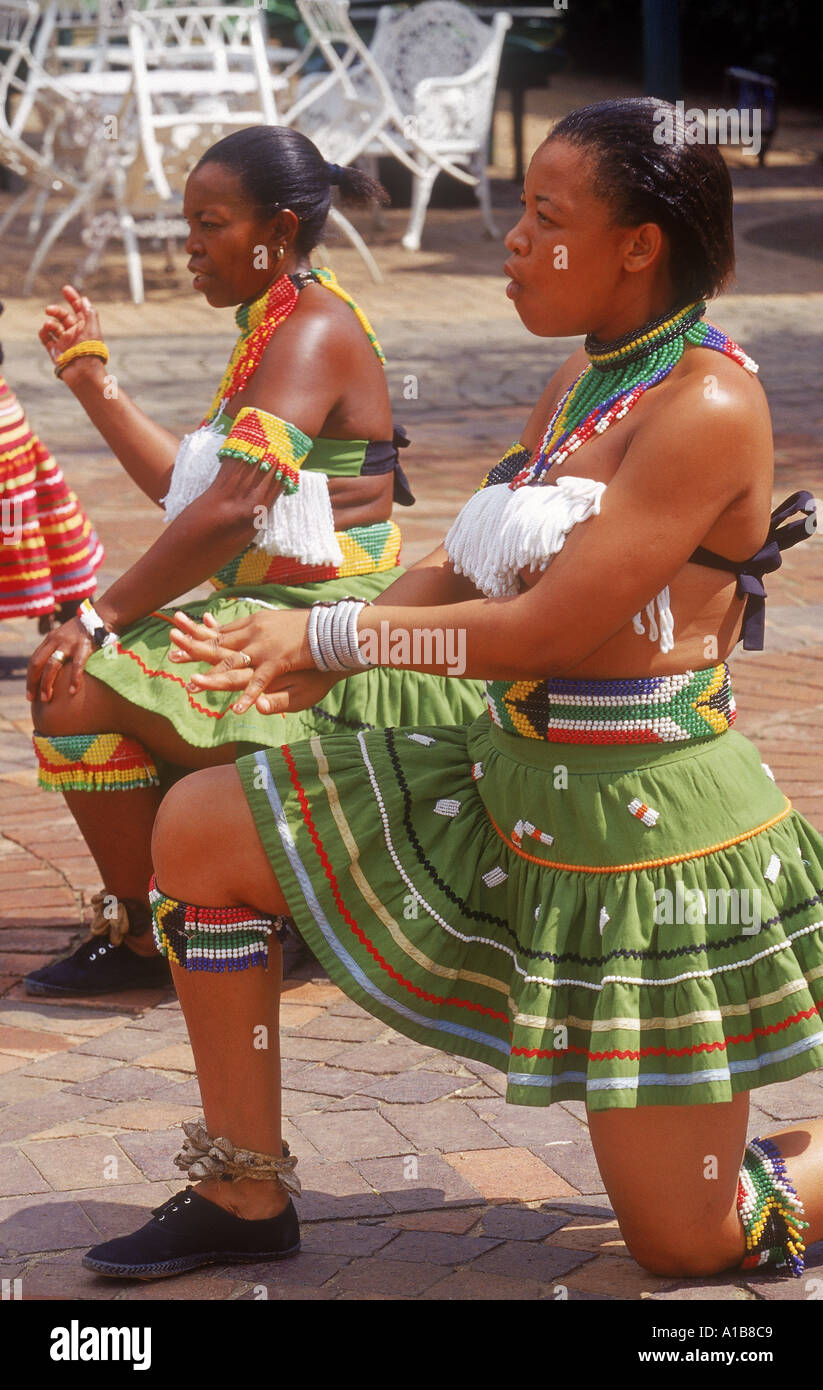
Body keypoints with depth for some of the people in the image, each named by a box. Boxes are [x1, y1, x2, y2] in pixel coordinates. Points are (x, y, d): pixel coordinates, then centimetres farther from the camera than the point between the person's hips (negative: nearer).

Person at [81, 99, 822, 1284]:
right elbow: (464, 572, 9)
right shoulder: (581, 382, 9)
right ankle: (245, 1195, 12)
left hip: (654, 826, -9)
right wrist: (317, 661, -9)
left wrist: (331, 634, -14)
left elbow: (546, 628, -23)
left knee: (685, 1245, -3)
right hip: (510, 788, 9)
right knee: (200, 827, 2)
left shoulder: (709, 407, -20)